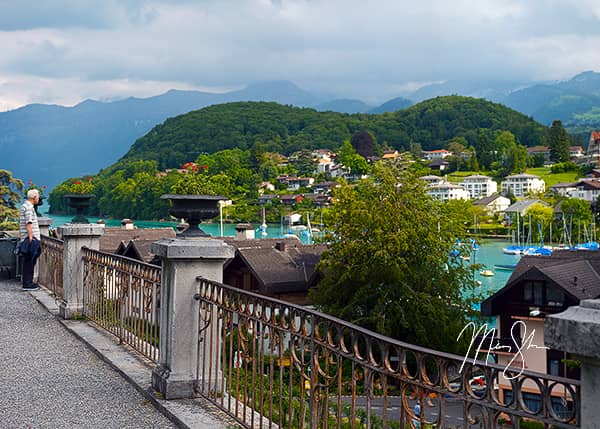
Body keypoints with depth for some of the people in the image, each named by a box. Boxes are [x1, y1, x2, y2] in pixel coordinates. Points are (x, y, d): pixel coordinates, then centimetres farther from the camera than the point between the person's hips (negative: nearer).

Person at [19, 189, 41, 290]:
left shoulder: (24, 206, 20)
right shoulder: (29, 207, -13)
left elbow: (21, 224, 25)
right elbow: (28, 224, -19)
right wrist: (31, 237, -21)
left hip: (27, 239, 10)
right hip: (30, 239, -10)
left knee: (28, 262, 13)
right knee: (29, 262, -8)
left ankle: (28, 282, 17)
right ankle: (27, 284, -7)